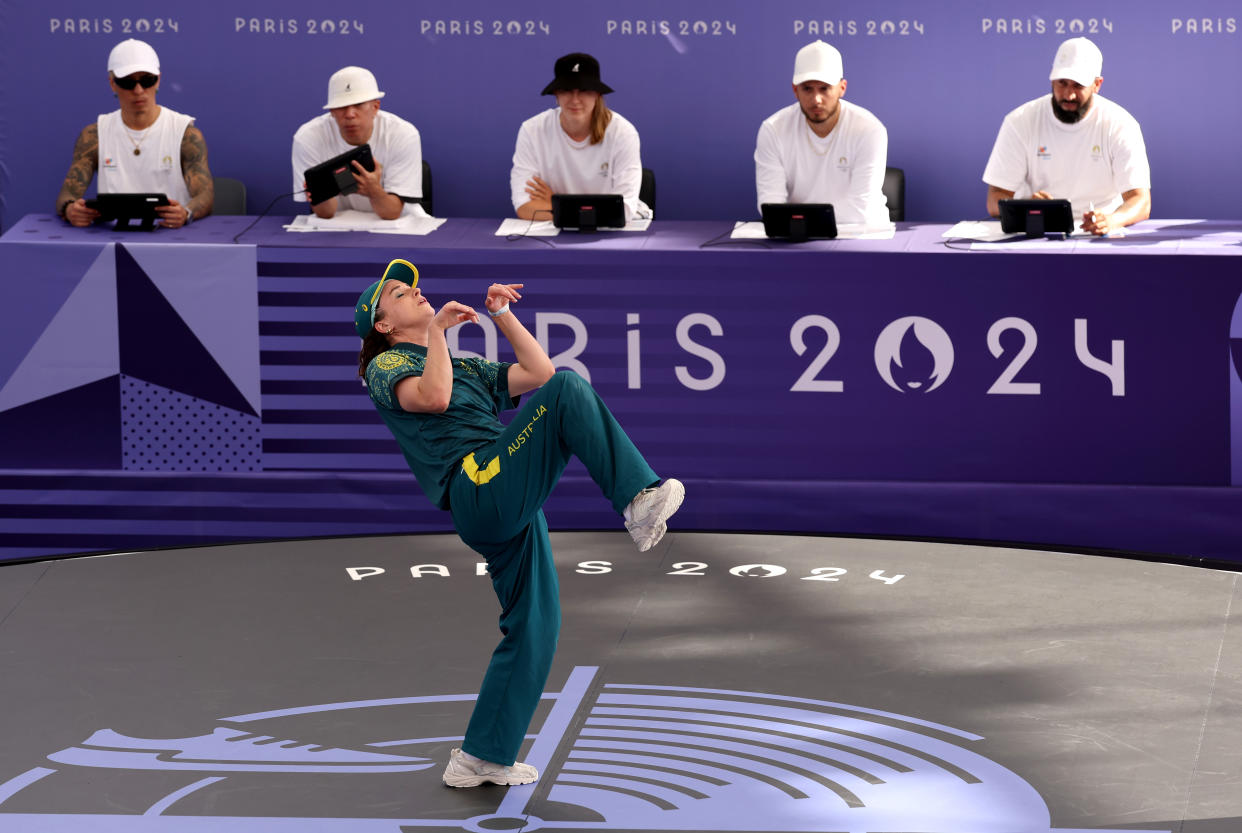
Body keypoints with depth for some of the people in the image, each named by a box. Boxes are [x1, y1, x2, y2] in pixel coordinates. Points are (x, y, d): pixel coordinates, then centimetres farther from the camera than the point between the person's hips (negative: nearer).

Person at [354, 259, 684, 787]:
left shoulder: (467, 367, 35)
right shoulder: (386, 366, 11)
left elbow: (537, 373, 26)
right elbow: (433, 397, -12)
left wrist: (502, 315, 22)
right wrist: (437, 329, -3)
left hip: (512, 507, 8)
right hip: (480, 486, -8)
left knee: (533, 625, 7)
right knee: (570, 390, -21)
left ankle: (481, 758, 12)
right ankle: (638, 501, -35)